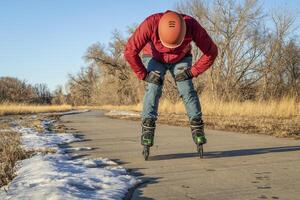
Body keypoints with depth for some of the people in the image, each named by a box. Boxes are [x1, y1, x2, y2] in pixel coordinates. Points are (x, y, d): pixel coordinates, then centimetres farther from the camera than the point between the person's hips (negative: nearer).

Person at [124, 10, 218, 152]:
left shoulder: (192, 26, -36)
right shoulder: (150, 24, -40)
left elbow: (211, 51, -23)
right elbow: (130, 51, -32)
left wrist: (192, 71, -22)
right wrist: (144, 75, -25)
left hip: (181, 58, 1)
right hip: (154, 58, -1)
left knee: (187, 89, -16)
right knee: (153, 88, -20)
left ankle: (197, 127, -9)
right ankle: (147, 129, -20)